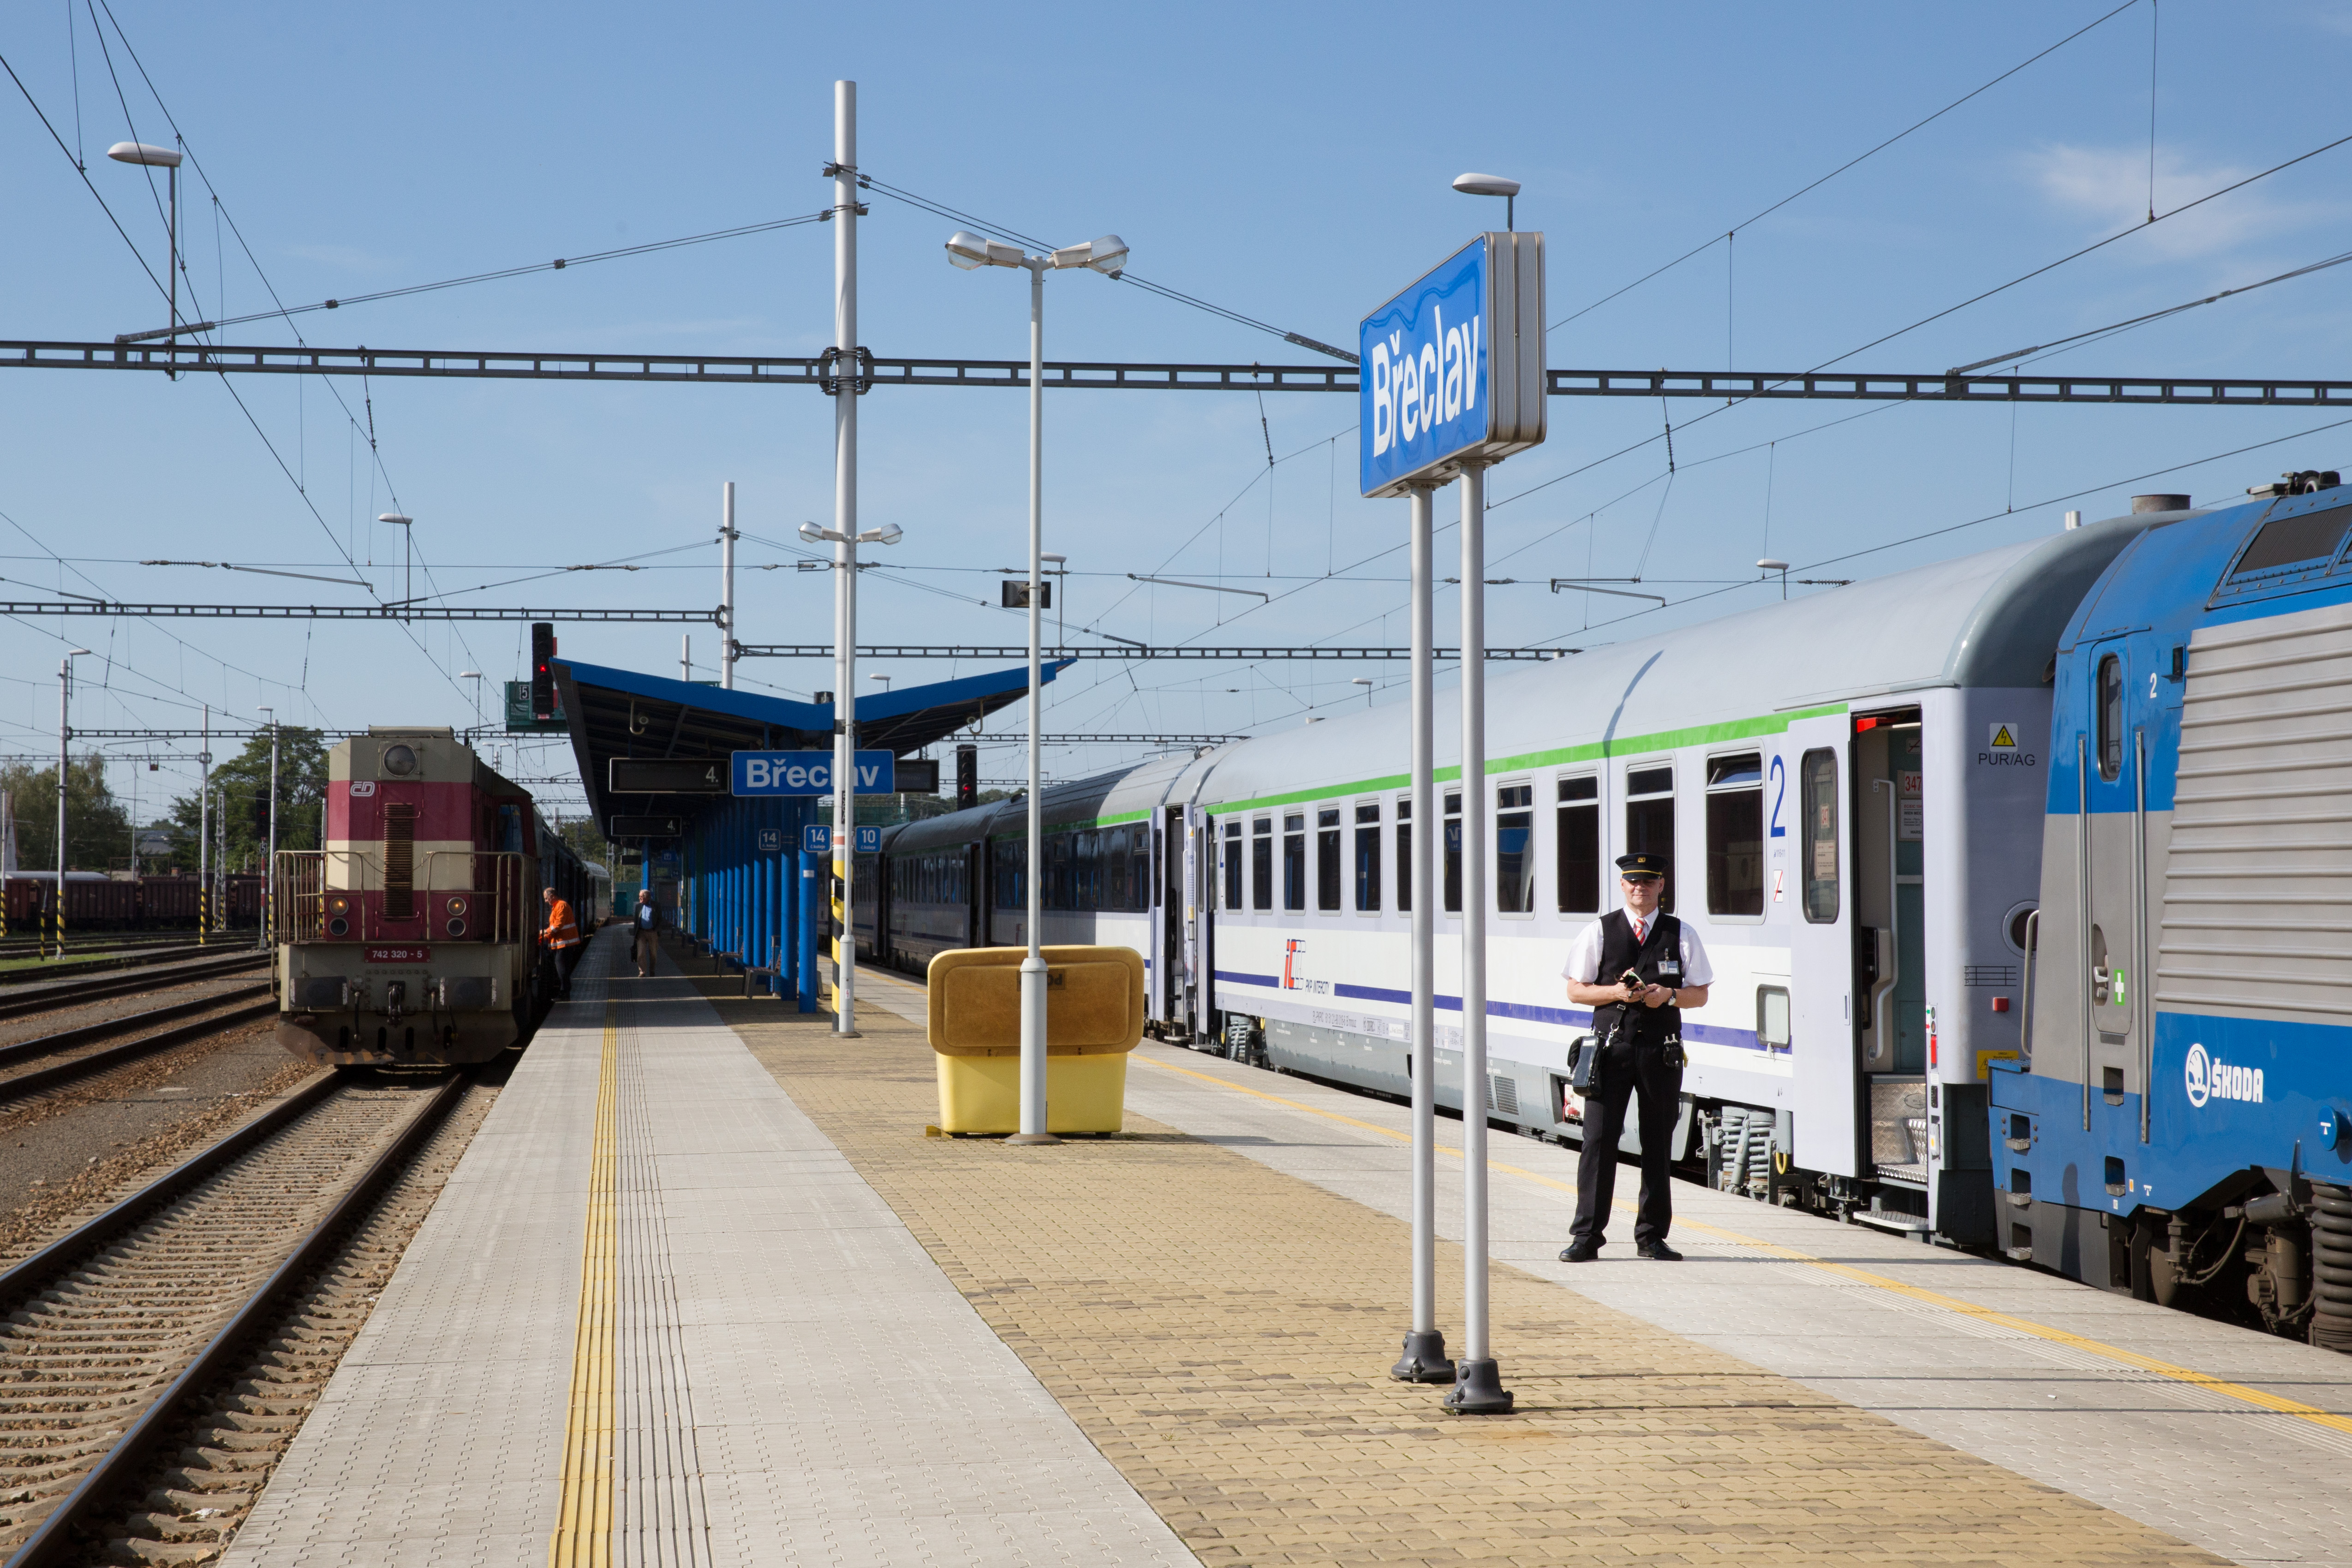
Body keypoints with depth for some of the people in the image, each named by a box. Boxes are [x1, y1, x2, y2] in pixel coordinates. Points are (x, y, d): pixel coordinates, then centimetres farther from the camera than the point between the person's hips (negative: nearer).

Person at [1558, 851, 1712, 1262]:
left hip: (1662, 1050, 2)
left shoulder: (1681, 935, 9)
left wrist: (1669, 995, -11)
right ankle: (1586, 1236, -2)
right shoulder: (1599, 932, 6)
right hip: (1611, 1046, -2)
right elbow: (1575, 990, 5)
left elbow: (1700, 995, 9)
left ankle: (1652, 1236, 15)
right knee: (1599, 1140, -6)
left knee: (1658, 1145, 6)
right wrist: (1615, 992, -12)